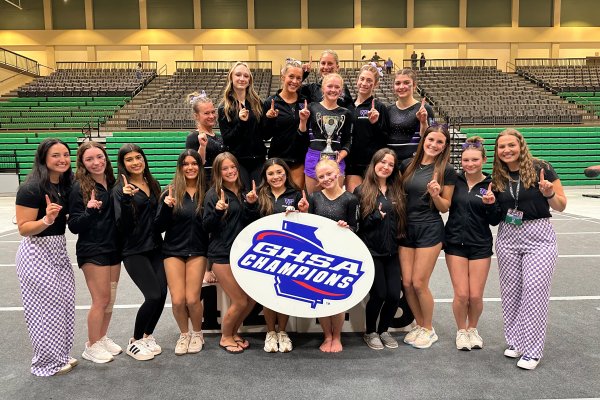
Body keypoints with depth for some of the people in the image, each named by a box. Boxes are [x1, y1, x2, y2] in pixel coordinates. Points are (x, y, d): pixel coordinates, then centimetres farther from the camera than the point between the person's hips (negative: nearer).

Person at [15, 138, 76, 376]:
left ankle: (60, 356, 27)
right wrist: (46, 220, -32)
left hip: (58, 250, 8)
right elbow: (23, 228, -15)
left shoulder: (66, 185, 5)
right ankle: (47, 363, 17)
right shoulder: (31, 188, -17)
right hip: (36, 253, -7)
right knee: (46, 307, 0)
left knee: (64, 304, 11)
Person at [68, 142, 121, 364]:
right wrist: (90, 210, -29)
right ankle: (91, 346, 17)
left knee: (110, 299, 13)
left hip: (114, 248, 6)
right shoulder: (80, 188, -12)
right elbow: (74, 225, -12)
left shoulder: (113, 183, 4)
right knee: (101, 299, -1)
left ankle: (102, 338, 31)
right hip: (92, 251, -6)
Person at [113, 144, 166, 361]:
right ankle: (135, 341, 10)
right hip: (134, 251, -6)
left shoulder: (153, 185, 10)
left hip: (155, 248, 6)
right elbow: (122, 225, -17)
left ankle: (147, 336, 23)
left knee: (162, 293, -1)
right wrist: (125, 199, -28)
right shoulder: (121, 190, -7)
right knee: (153, 295, -12)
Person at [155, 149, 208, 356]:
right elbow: (159, 227, -2)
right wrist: (166, 206, -17)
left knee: (192, 299, -5)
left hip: (197, 251, 0)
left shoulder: (206, 193, -1)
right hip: (173, 250, 1)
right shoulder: (171, 192, -1)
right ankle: (184, 334, 26)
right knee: (177, 300, -3)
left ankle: (197, 334, 24)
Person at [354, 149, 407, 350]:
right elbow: (355, 223, -8)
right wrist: (376, 216, -19)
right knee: (379, 294, -3)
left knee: (394, 294, 0)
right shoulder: (362, 191, -3)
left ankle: (383, 330, 27)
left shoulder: (396, 192, 10)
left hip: (391, 251, 4)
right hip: (371, 251, -4)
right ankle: (370, 332, 23)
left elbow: (401, 221, 13)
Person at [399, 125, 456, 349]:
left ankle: (429, 330, 20)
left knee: (419, 283, -3)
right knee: (407, 282, 5)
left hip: (429, 230, -4)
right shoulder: (407, 165, 5)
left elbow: (445, 207, -1)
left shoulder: (446, 171, -4)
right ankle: (419, 325, 25)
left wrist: (435, 194, -19)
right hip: (406, 228, 4)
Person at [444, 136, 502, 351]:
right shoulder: (454, 180, -1)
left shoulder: (491, 185, -2)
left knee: (476, 296, 3)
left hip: (480, 245, 0)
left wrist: (490, 203, -19)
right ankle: (461, 330, 24)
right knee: (461, 295, -1)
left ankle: (472, 328, 31)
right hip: (455, 242, 0)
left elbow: (495, 221, -1)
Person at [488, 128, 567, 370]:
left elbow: (561, 206, -3)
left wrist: (549, 193, -22)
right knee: (510, 292, 8)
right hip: (507, 237, 4)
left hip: (538, 236, -4)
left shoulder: (541, 169, -6)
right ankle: (515, 342, 23)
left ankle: (532, 350, 8)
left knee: (534, 293, -4)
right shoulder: (497, 177, 6)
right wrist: (491, 202, -3)